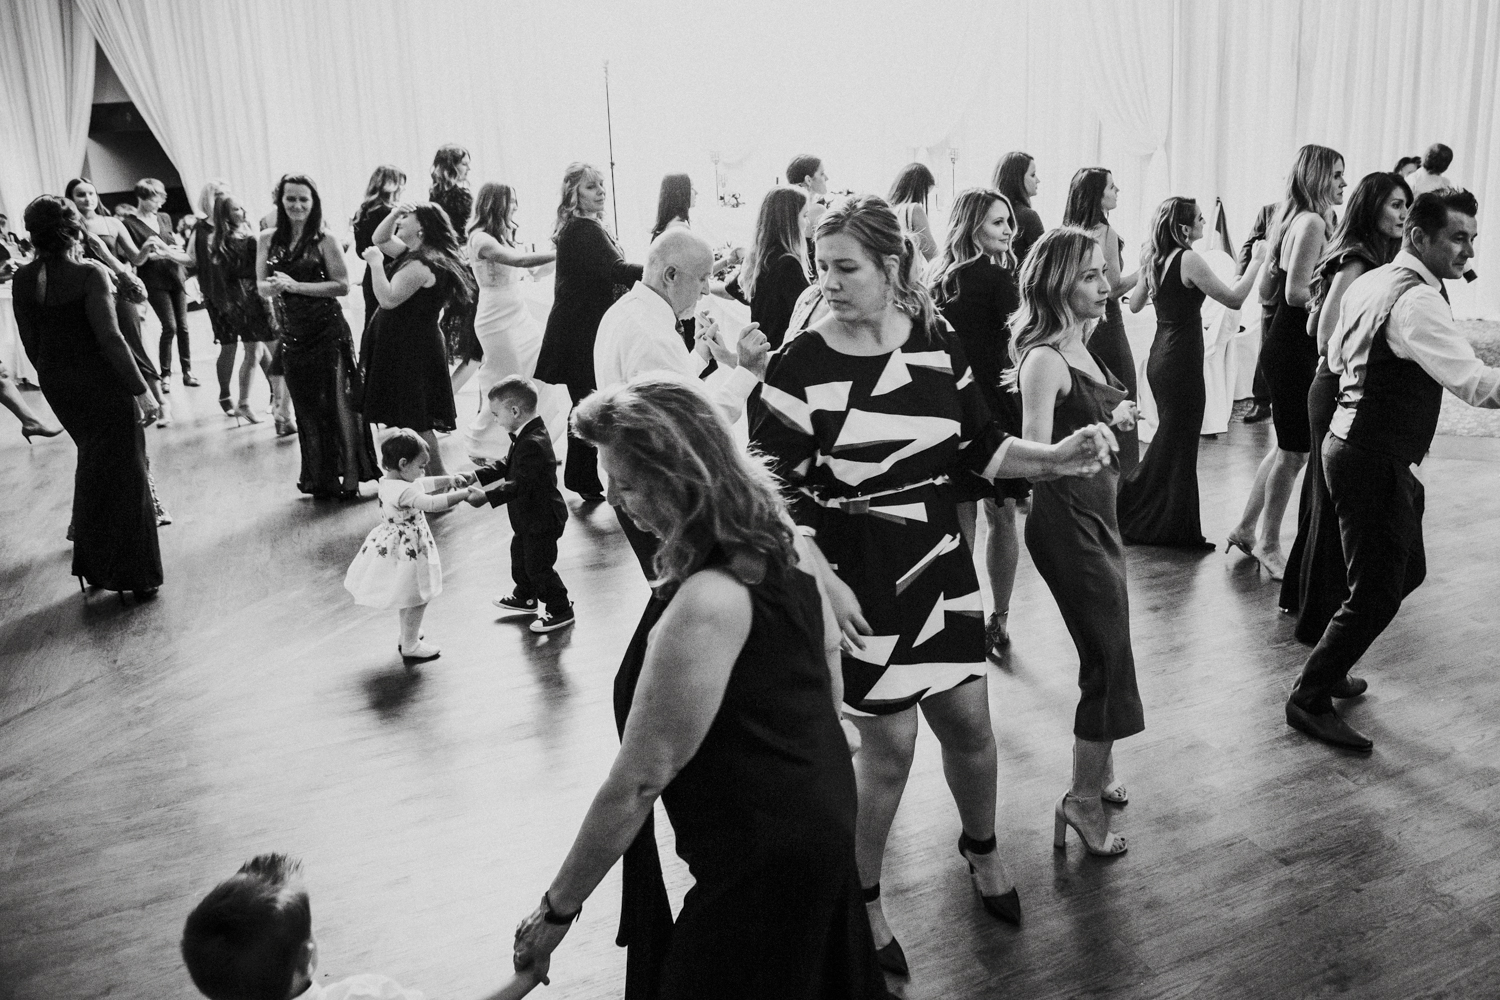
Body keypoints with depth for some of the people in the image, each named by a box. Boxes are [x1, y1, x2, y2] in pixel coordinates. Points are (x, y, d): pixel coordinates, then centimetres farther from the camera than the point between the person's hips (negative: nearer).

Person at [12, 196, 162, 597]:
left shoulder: (23, 280, 1)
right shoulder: (89, 273, -17)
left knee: (92, 465, 24)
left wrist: (50, 376, 20)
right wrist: (141, 390, -18)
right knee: (125, 472, 4)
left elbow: (29, 340, 7)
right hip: (103, 381, -6)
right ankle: (136, 575, 8)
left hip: (56, 383, 6)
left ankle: (93, 564, 31)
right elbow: (110, 338, -21)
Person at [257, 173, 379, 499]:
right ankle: (319, 478, 21)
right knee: (306, 407, 10)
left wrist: (296, 285, -18)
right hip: (292, 334, 4)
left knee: (336, 403, -2)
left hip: (328, 332, -4)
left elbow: (342, 286, -12)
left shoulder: (325, 241, -6)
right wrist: (275, 286, -14)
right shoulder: (267, 240, 6)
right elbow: (261, 285, 9)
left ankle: (349, 477, 7)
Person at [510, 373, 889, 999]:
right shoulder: (779, 537, -5)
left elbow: (639, 780, -27)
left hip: (761, 862, -9)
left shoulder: (705, 604, -32)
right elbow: (829, 653, 9)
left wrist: (557, 909, -17)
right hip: (821, 814, 9)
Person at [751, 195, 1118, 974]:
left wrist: (1057, 457, -9)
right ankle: (861, 898, 29)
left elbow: (981, 448, 7)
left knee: (969, 722, 14)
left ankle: (981, 847, 46)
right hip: (857, 579, -4)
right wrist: (822, 583, -21)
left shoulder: (938, 344, -1)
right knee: (888, 745, 4)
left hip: (942, 566, 4)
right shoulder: (800, 366, -13)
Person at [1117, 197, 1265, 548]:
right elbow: (1233, 299, -16)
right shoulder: (1189, 259, -16)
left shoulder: (1155, 259, 6)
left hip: (1160, 358, 8)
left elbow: (1135, 304, 17)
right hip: (1182, 361, -8)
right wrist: (1256, 261, -5)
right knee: (1177, 444, 2)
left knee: (1170, 438, 17)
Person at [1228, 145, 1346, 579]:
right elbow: (1296, 293, -24)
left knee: (1288, 446, 19)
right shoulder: (1313, 222, -16)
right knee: (1294, 452, 2)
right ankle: (1268, 544, 15)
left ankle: (1245, 530, 26)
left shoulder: (1290, 221, 13)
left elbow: (1266, 291, 15)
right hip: (1295, 350, -10)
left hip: (1281, 344, 10)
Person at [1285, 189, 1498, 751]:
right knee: (1376, 593, -2)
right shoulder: (1418, 300, -20)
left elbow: (1335, 355, 23)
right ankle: (1309, 700, 11)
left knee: (1406, 571, 22)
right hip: (1374, 461, -11)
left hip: (1350, 444, 11)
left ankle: (1329, 668, 34)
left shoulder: (1369, 282, 10)